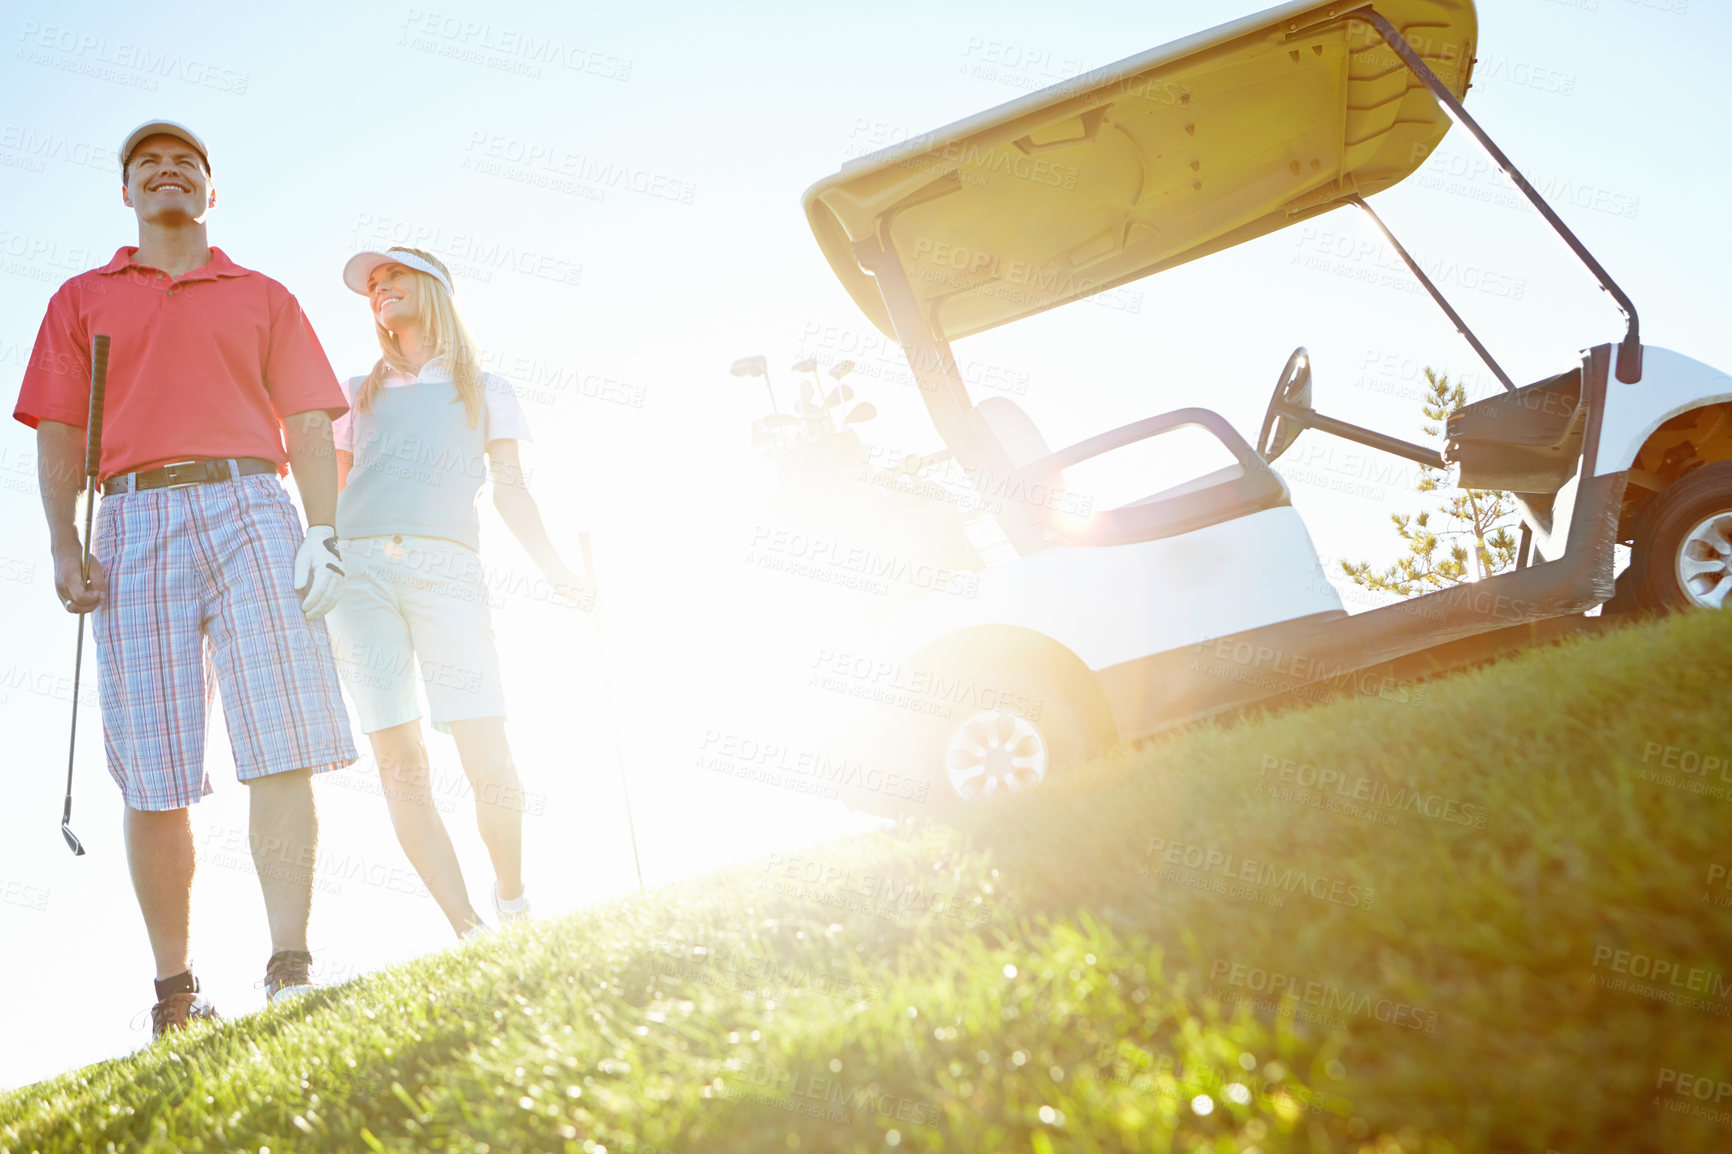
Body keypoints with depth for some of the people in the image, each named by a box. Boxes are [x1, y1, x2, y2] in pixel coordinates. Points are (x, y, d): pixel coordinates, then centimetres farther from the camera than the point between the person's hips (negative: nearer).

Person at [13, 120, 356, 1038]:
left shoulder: (264, 299, 21)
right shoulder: (82, 300, 22)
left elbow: (308, 426, 12)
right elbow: (60, 435, 14)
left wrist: (324, 534, -3)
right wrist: (64, 546, -1)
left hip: (251, 512, 0)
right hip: (136, 523, 1)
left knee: (282, 751, -13)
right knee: (153, 772, -5)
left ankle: (291, 972, -16)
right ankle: (175, 991, 0)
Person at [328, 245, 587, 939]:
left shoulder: (485, 389, 23)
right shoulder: (358, 393, 27)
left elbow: (511, 491, 16)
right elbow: (328, 494, 24)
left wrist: (555, 570, 3)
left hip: (445, 566, -2)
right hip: (358, 566, 2)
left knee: (490, 764, -14)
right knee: (401, 769, -9)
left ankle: (513, 902, 10)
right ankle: (469, 934, -6)